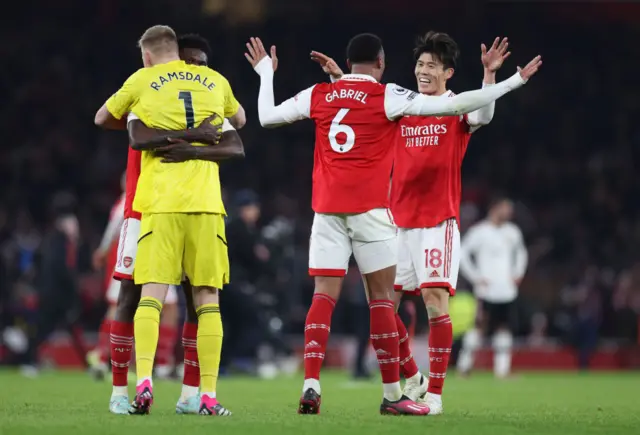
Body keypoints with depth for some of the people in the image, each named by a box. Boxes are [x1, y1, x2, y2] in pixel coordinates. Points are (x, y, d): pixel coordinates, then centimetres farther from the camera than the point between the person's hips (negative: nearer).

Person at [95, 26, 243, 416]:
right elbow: (240, 118, 34)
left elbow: (102, 119, 23)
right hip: (205, 202, 2)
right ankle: (208, 396, 0)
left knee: (152, 293, -4)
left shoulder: (142, 81, 7)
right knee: (208, 298, 4)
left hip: (160, 202, -2)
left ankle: (144, 382, -20)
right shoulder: (215, 81, 14)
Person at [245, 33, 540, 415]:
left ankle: (311, 384, -10)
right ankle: (392, 395, 4)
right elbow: (455, 105, -8)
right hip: (369, 207, -4)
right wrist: (514, 82, -2)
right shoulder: (387, 97, -3)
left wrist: (265, 73, 37)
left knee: (324, 295, 3)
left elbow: (267, 117, 20)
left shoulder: (317, 96, 8)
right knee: (381, 296, 2)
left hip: (326, 208, 4)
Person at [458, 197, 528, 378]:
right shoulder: (479, 231, -6)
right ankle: (464, 365, 2)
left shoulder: (513, 232, 13)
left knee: (504, 329, 2)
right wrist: (475, 277, -9)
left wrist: (518, 273, 17)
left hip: (507, 291, 6)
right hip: (487, 291, -6)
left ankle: (502, 369, 3)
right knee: (480, 327, -7)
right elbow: (462, 254, -7)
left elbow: (521, 252, 31)